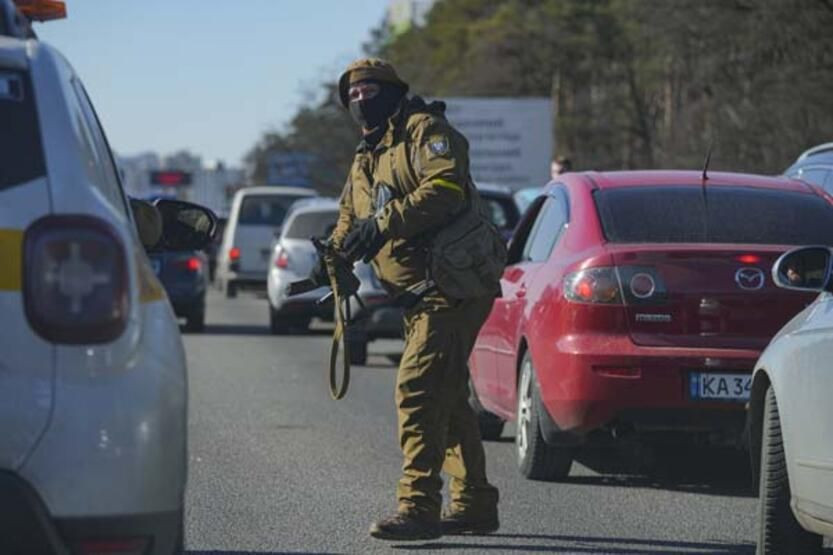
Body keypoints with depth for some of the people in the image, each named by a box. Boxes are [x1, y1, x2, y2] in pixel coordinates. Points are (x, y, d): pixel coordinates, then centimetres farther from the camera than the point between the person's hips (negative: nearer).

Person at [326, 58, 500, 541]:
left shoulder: (425, 130, -6)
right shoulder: (365, 161, 23)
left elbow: (445, 188, -23)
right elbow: (349, 225, 24)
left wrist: (385, 223, -27)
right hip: (419, 296, 10)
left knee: (418, 388, -18)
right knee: (446, 398, 14)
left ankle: (418, 505, -21)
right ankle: (473, 504, 22)